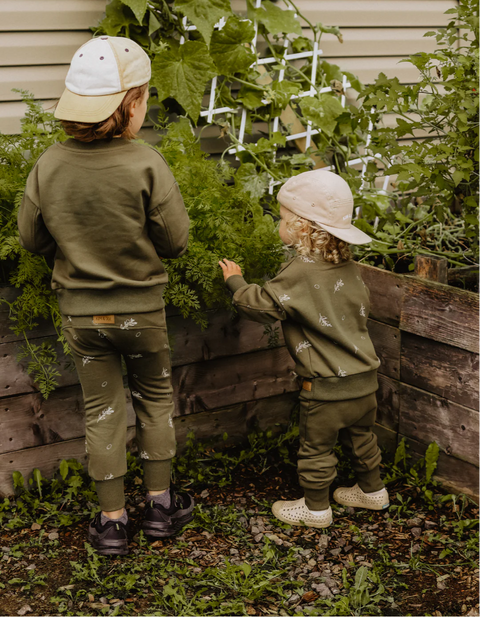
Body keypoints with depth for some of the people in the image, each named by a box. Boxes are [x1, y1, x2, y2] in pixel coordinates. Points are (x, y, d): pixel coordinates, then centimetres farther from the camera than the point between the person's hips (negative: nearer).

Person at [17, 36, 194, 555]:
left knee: (102, 409, 14)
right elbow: (174, 242, -12)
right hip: (141, 309, -2)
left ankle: (111, 520, 21)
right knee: (154, 398, 19)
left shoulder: (48, 166, -11)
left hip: (80, 312, 2)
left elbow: (32, 239, 0)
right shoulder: (146, 166, -20)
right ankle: (160, 503, 29)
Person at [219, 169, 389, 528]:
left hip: (326, 386, -7)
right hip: (365, 377, 8)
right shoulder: (348, 267, 2)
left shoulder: (300, 273, -21)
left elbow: (261, 305, -16)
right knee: (360, 437, 25)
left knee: (317, 447, 10)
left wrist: (236, 281, 1)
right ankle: (372, 491, 41)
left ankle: (316, 508, 24)